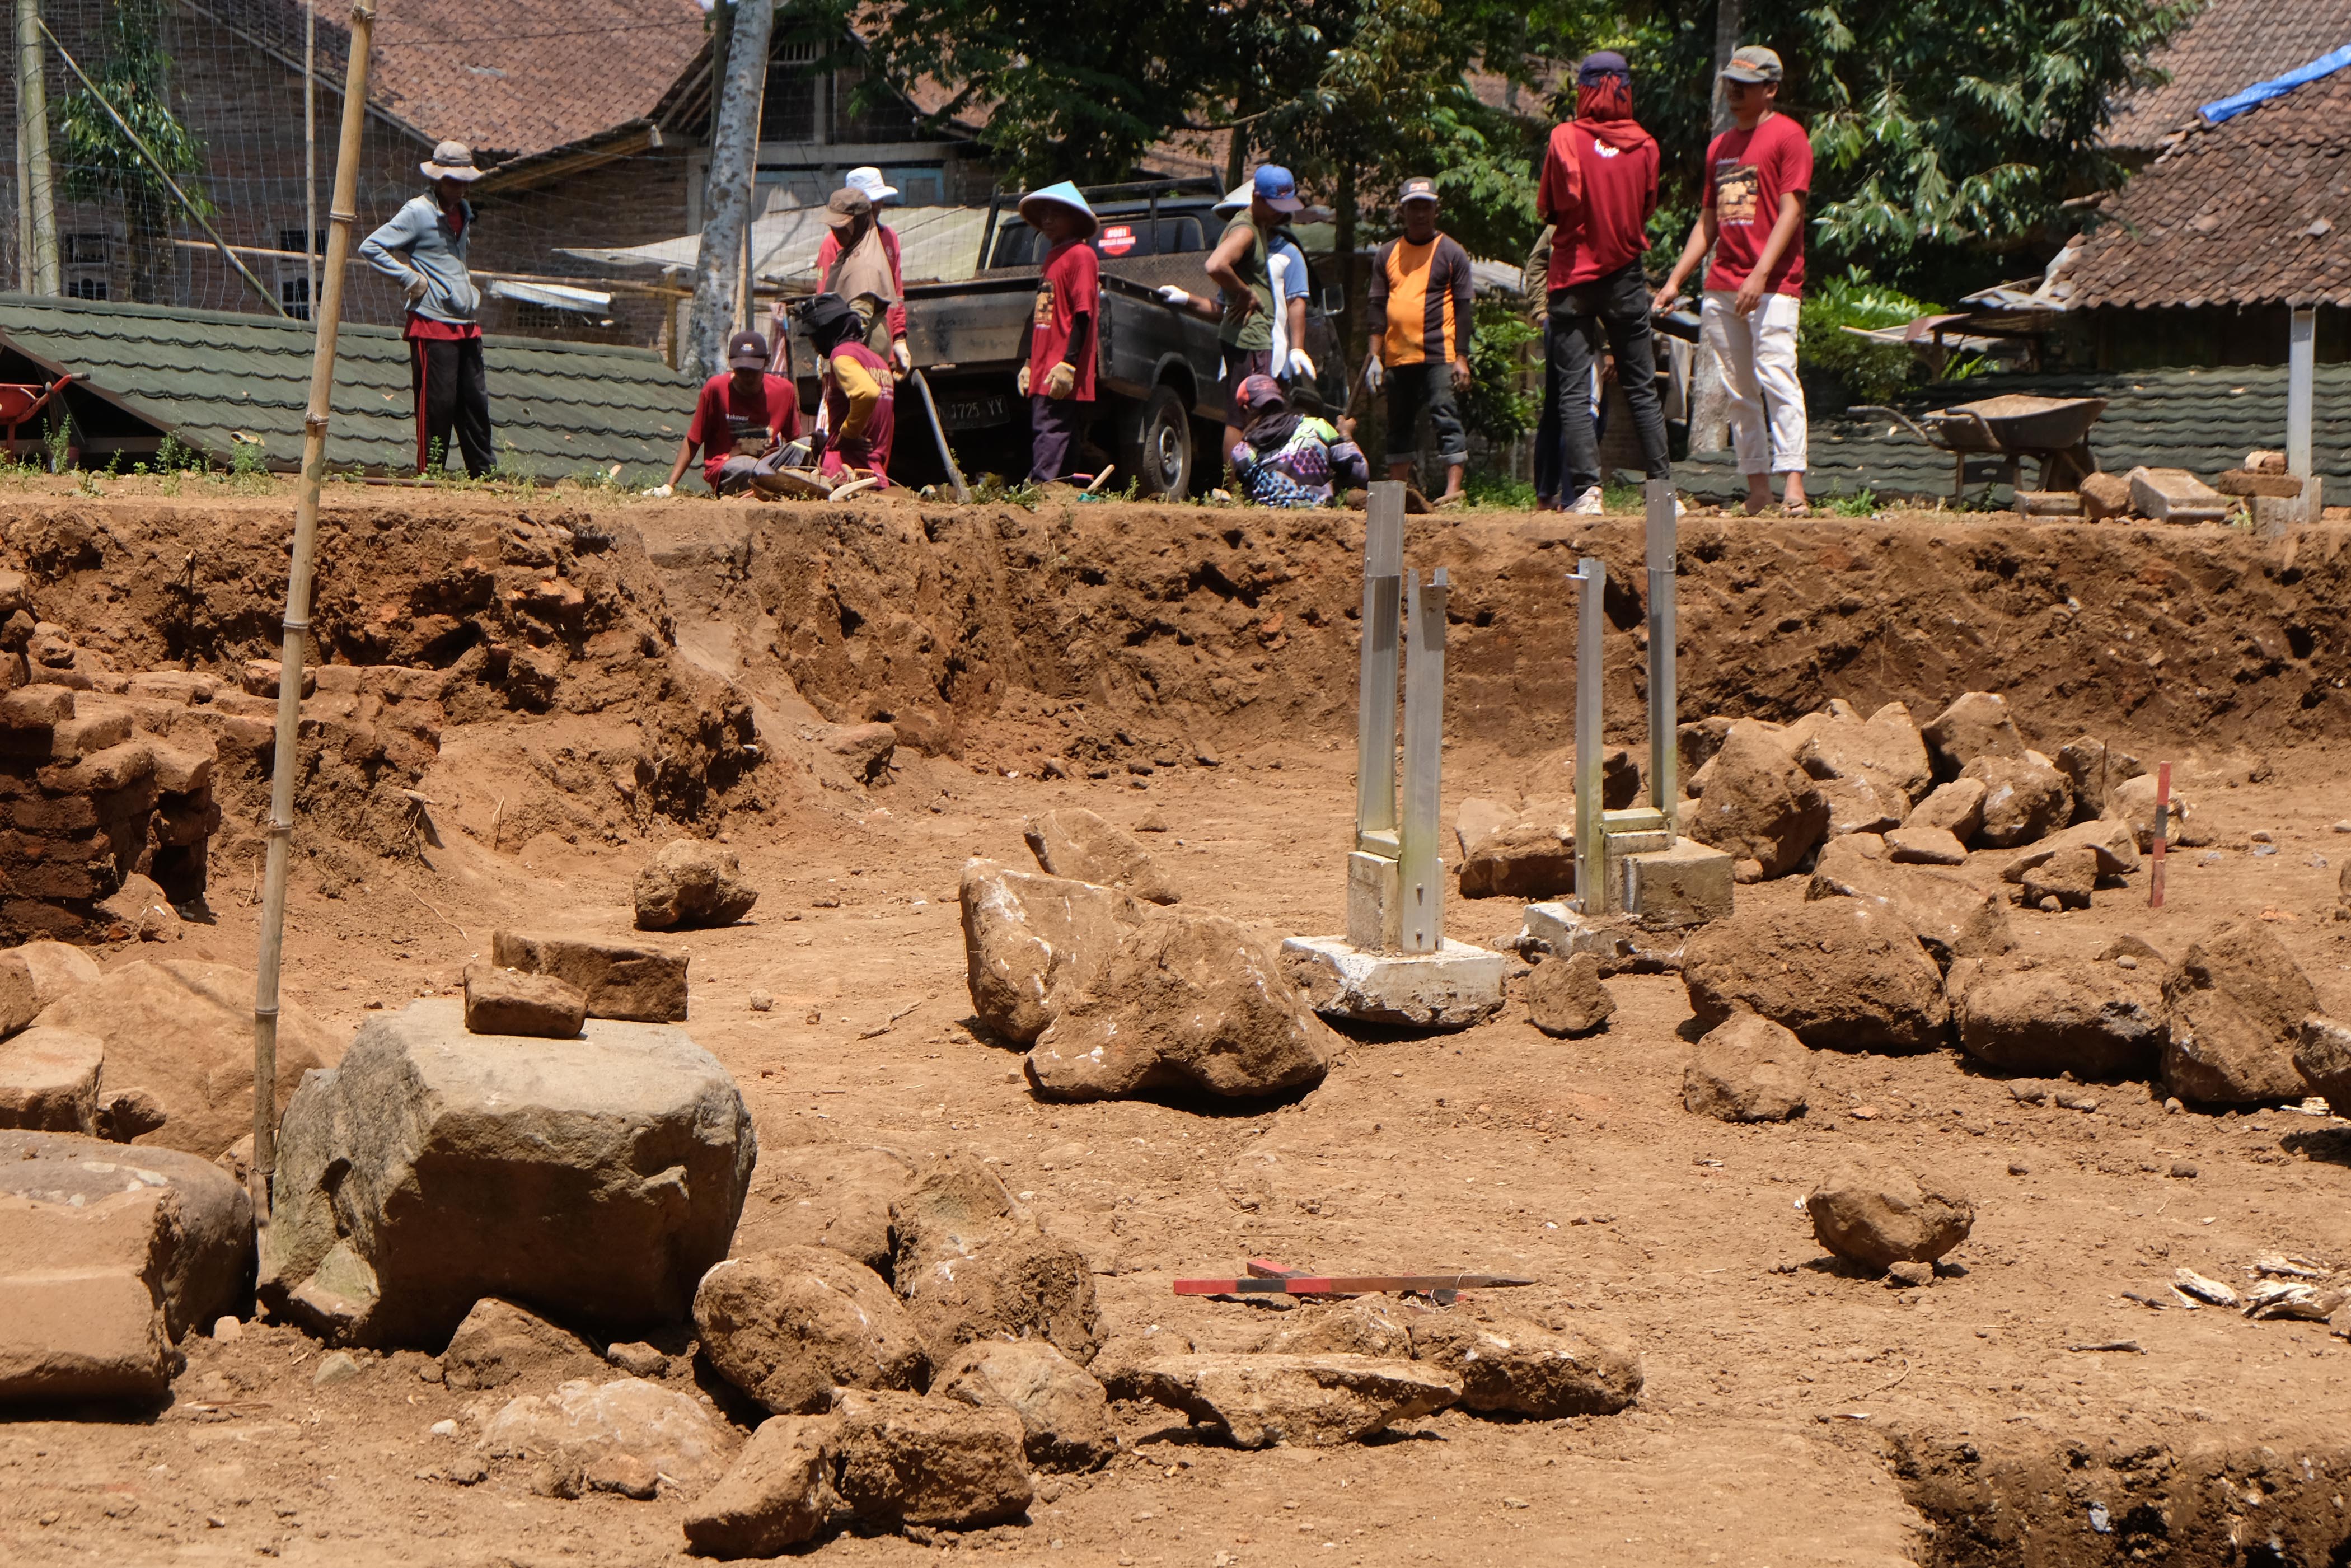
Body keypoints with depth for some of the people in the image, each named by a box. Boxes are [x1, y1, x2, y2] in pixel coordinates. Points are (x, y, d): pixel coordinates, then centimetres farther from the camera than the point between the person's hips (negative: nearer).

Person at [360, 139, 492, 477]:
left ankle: (485, 472, 16)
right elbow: (371, 247, -13)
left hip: (466, 324, 8)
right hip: (432, 323, -8)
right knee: (437, 402, -6)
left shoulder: (463, 212, 16)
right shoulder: (418, 213, -9)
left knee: (475, 401, 9)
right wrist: (409, 278, -14)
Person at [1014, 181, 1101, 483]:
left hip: (1062, 380, -10)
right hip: (1042, 378, 10)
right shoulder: (1053, 258, 22)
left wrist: (1068, 364, -20)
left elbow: (1083, 316, -14)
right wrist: (1029, 364, 20)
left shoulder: (1080, 255, -6)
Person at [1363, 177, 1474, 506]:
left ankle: (1453, 489, -17)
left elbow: (1462, 308, 0)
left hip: (1439, 356, -5)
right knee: (1398, 426, 10)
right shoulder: (1387, 254, 14)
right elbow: (1376, 305, 13)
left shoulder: (1451, 253, 4)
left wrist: (1461, 358, -7)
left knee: (1446, 420, -12)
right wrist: (1375, 354, 4)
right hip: (1398, 356, 5)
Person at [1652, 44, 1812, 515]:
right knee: (1738, 391, 5)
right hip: (1722, 287, 7)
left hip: (1774, 283, -7)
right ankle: (1756, 485, 8)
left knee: (1777, 378, -18)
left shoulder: (1787, 136, -2)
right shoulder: (1720, 147, 20)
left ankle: (1793, 481, -24)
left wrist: (1760, 274, -20)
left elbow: (1791, 212, -11)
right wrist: (1675, 281, 15)